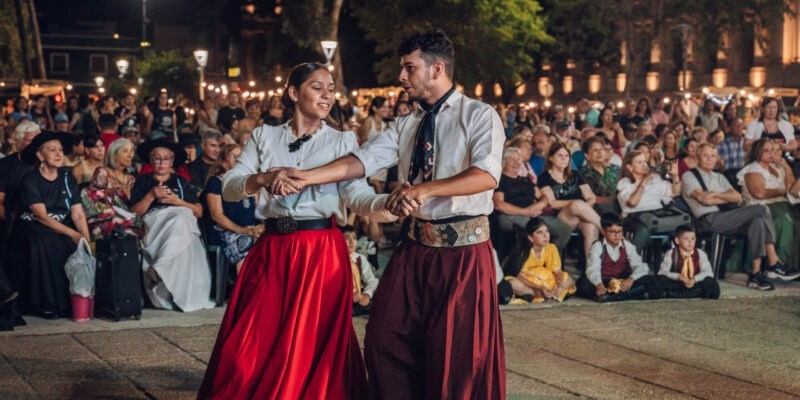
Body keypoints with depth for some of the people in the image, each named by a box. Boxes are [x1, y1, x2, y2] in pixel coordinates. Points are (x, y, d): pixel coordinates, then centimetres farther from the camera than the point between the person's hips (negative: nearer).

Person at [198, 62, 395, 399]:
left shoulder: (342, 141, 5)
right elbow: (228, 188, -1)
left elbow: (356, 194, -11)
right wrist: (265, 178, -21)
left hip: (321, 252, -2)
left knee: (310, 349, -1)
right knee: (251, 349, 1)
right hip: (270, 251, 2)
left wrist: (389, 204, -33)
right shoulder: (264, 137, 10)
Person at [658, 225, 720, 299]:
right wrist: (677, 276, -29)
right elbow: (662, 272, -11)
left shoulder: (700, 254, 0)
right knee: (660, 280, -29)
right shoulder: (670, 254, -2)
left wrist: (695, 279, -29)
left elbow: (708, 272, -9)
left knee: (710, 282, -30)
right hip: (676, 284, -1)